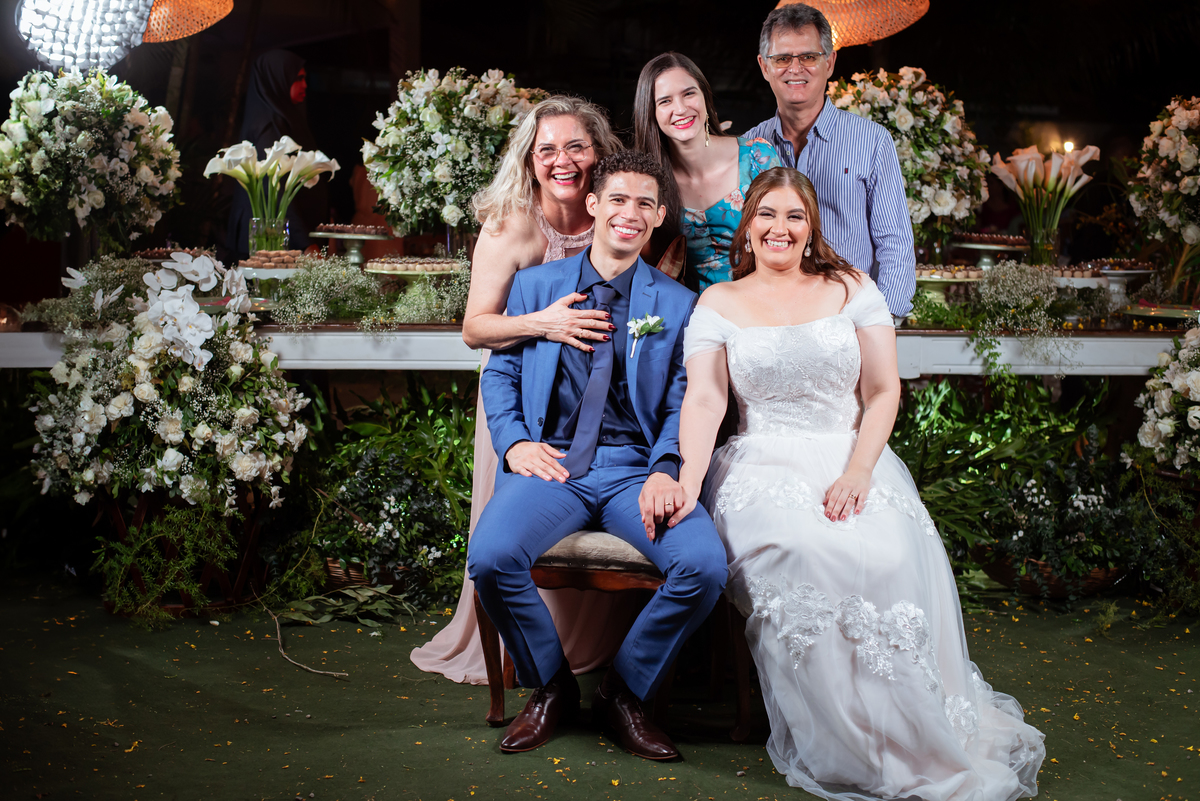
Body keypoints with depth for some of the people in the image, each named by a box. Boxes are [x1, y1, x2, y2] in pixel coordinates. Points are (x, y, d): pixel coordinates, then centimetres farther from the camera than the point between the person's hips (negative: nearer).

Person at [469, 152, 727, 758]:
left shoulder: (678, 304, 12)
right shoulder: (534, 284, 15)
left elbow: (682, 402, 6)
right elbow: (499, 373, 15)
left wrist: (665, 469, -13)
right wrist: (514, 441, -4)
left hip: (635, 469, 0)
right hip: (551, 461, 0)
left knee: (704, 565, -28)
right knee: (492, 557, -29)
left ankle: (624, 690, 0)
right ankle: (551, 685, 2)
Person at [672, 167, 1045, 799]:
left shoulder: (851, 290, 12)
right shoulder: (719, 302, 11)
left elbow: (883, 391, 5)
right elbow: (704, 398, -1)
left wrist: (858, 473, -11)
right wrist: (688, 481, -19)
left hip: (853, 460, 1)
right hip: (764, 467, -1)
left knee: (891, 553, -31)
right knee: (804, 552, -34)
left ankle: (919, 736, -14)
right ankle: (846, 745, -18)